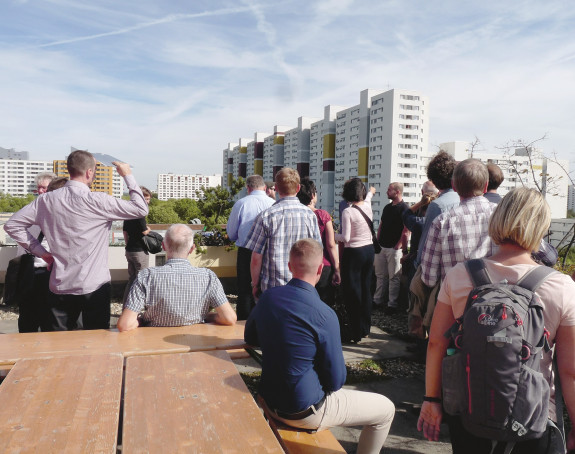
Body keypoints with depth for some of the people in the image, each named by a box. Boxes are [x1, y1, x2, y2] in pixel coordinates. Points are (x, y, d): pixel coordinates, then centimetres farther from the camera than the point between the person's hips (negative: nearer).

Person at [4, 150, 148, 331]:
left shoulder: (47, 200, 0)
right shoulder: (97, 201, -14)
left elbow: (12, 225, 7)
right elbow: (141, 208, -10)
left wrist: (41, 252, 7)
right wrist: (128, 175, 0)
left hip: (60, 287, 5)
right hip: (95, 286, -4)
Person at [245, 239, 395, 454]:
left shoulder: (267, 297, -8)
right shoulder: (324, 316, -26)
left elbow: (249, 337, 11)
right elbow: (336, 381, -17)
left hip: (270, 401, 7)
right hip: (303, 413, -7)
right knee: (386, 409, 11)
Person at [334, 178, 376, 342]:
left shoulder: (348, 212, -17)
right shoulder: (367, 206, 2)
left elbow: (345, 238, -19)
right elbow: (366, 199, 29)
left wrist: (334, 235, 1)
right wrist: (371, 193, 51)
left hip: (353, 253, -7)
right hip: (369, 250, 7)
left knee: (352, 292, 1)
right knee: (366, 289, 16)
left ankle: (356, 332, 6)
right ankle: (365, 327, 28)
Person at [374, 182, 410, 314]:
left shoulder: (404, 208, -9)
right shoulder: (387, 207, 15)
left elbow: (406, 231, -14)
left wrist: (399, 246, -16)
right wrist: (377, 241, 12)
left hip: (395, 249, -8)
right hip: (381, 247, 8)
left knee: (394, 277, 0)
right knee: (380, 275, 13)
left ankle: (392, 304, 8)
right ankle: (377, 300, 23)